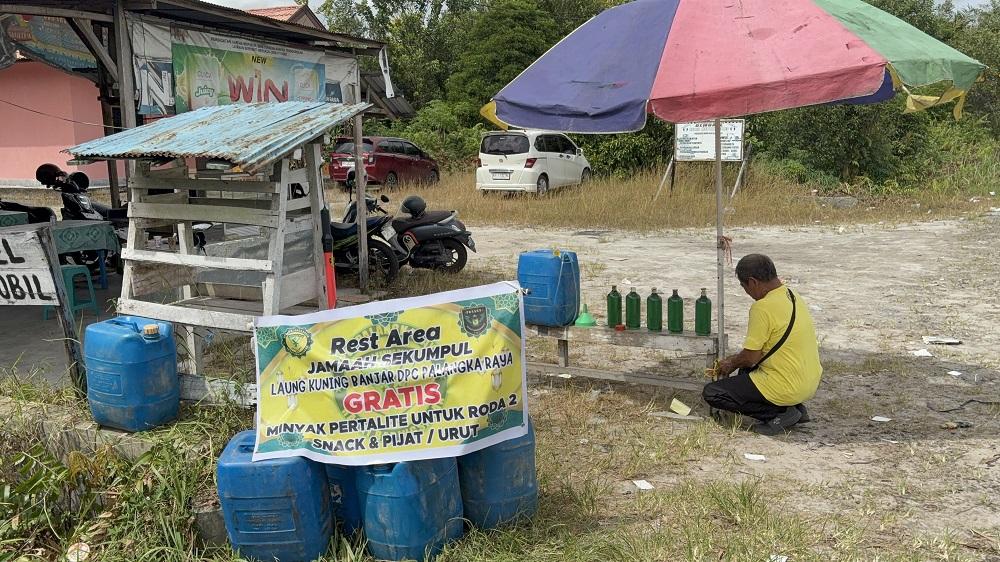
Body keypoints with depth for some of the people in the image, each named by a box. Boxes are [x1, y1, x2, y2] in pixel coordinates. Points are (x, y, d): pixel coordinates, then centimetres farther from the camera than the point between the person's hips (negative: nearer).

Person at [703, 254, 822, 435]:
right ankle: (794, 407, 14)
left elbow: (751, 358, -15)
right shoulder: (795, 298, 8)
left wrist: (732, 363, 6)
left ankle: (779, 413, -5)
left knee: (711, 393, -3)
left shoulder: (763, 307, -21)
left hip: (787, 388, -9)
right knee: (746, 371, 33)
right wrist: (736, 360, 20)